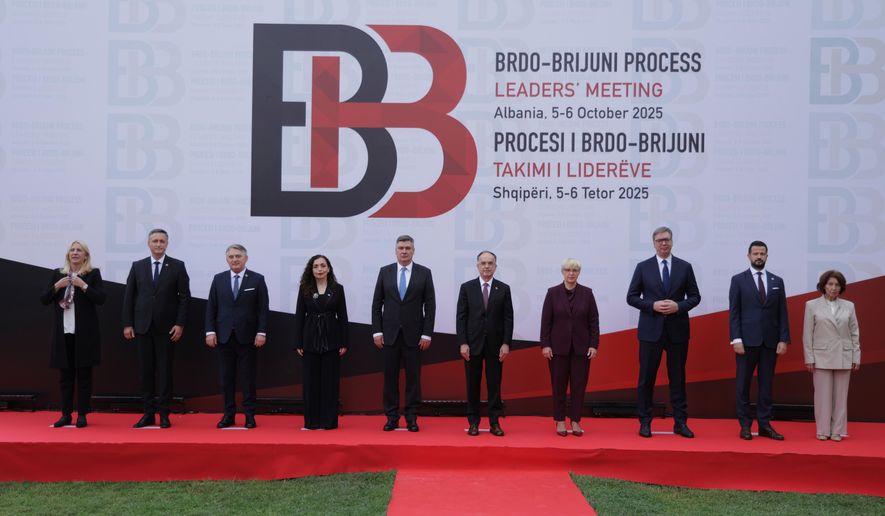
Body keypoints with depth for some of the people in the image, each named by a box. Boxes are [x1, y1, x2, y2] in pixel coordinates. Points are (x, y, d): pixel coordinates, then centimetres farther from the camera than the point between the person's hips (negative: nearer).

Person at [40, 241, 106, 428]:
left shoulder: (93, 273, 1)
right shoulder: (57, 274, 10)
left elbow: (101, 299, -8)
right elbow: (44, 299, 6)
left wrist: (83, 285, -16)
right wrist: (57, 286, -8)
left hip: (84, 332, -3)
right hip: (63, 332, 3)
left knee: (83, 374, 2)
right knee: (65, 374, 7)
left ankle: (82, 414, 7)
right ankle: (66, 414, 14)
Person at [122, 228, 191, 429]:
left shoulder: (177, 266, 1)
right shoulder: (137, 266, 8)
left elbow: (184, 297, -1)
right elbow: (128, 296, 7)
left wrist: (180, 324, -8)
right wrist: (127, 324, 1)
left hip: (167, 327, -2)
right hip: (142, 327, 2)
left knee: (165, 370, 2)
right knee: (145, 370, 4)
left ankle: (164, 414, 8)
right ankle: (148, 413, 11)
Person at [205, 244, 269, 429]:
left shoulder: (257, 279, 0)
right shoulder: (218, 279, 7)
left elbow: (263, 309, -3)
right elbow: (211, 308, 6)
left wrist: (261, 332, -10)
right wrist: (210, 331, -3)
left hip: (247, 337, -2)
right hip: (224, 336, 2)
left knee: (248, 377, 3)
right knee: (226, 378, 5)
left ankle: (249, 415, 10)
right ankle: (229, 414, 12)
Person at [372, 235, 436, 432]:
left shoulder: (424, 273, 1)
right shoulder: (385, 271, 5)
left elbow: (430, 306, -1)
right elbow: (377, 304, 5)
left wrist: (427, 334, -6)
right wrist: (377, 332, -2)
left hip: (413, 334, -1)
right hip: (389, 333, 1)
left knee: (413, 377, 3)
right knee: (390, 377, 4)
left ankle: (412, 418, 10)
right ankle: (392, 417, 12)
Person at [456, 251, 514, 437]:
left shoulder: (504, 289, 4)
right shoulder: (467, 287, 2)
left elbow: (508, 318, 1)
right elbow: (461, 317, 0)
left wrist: (506, 343, -7)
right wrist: (463, 343, -8)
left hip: (495, 345, 0)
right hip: (473, 344, 0)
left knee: (494, 385, 4)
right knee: (473, 385, 5)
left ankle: (494, 422, 11)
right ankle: (473, 422, 12)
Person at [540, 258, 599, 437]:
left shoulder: (587, 293, 2)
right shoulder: (553, 293, -1)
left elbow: (594, 321, 2)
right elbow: (546, 321, -1)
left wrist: (594, 345, -3)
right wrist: (545, 345, -6)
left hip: (581, 347, 1)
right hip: (558, 347, -1)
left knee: (579, 385, 3)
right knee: (559, 385, 5)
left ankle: (575, 421, 12)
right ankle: (560, 421, 15)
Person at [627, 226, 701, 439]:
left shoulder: (685, 267, 5)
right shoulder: (643, 267, 3)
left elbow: (695, 296, 6)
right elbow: (631, 297, 2)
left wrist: (679, 306, -12)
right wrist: (653, 305, -13)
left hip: (678, 330, 1)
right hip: (651, 330, -1)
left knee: (677, 377, 6)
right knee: (647, 378, 3)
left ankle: (680, 422, 13)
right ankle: (645, 422, 12)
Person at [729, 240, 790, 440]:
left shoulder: (777, 281, 10)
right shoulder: (738, 280, 2)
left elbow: (782, 313, 8)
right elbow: (734, 312, -3)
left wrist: (784, 339, -1)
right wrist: (736, 339, -11)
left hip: (770, 341, 3)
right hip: (747, 340, -3)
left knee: (766, 384, 6)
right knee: (743, 384, 2)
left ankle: (764, 425, 12)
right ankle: (745, 425, 9)